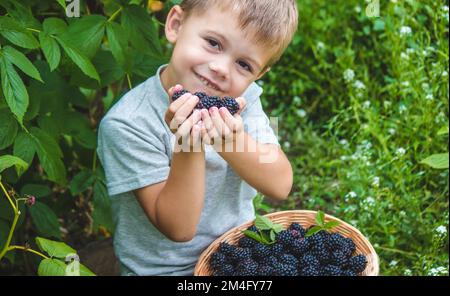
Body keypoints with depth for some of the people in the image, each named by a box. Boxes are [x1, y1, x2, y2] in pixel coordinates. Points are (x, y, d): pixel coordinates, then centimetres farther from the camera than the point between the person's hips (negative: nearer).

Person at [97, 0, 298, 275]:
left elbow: (281, 186, -12)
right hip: (165, 268, -3)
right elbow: (178, 228, -18)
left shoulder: (243, 98, -5)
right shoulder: (126, 125, -20)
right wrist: (188, 148, -32)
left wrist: (233, 141, -29)